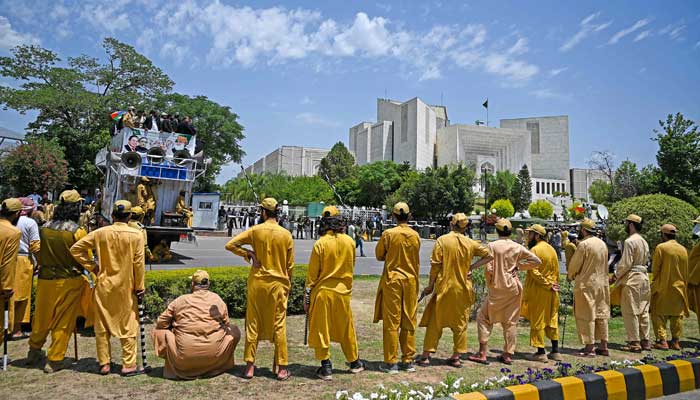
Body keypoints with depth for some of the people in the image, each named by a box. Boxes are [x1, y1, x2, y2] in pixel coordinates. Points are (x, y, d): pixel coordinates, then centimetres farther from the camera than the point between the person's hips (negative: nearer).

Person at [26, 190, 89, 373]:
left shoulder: (45, 228, -3)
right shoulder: (77, 232, -16)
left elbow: (39, 255, 10)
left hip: (45, 279, 4)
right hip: (69, 281, -4)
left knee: (42, 317, 21)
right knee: (63, 322, 8)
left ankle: (34, 352, 38)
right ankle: (55, 360, 15)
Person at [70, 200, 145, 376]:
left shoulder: (100, 233, -4)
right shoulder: (136, 235, -10)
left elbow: (76, 249, -1)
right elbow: (139, 263, -9)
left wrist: (91, 266, 7)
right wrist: (140, 287, 0)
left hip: (104, 285, 2)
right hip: (126, 287, -2)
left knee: (102, 325, 13)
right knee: (128, 326, 7)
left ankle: (104, 364, 20)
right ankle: (128, 365, 9)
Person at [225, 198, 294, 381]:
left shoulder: (255, 230, -5)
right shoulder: (286, 234, -2)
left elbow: (230, 245, -8)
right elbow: (290, 265, 2)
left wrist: (248, 253, -1)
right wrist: (287, 285, 14)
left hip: (257, 283, 0)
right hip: (278, 284, 0)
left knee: (253, 324, 9)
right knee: (279, 326, 6)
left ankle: (250, 366, 15)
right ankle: (281, 368, 10)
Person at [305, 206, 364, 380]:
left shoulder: (320, 243, -12)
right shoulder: (349, 241, -3)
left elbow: (312, 272, -8)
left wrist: (307, 295, -1)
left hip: (322, 291, -3)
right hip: (343, 291, 3)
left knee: (321, 329, 8)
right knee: (346, 328, 17)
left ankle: (326, 368, 11)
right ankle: (355, 362, 31)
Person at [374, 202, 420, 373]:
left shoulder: (388, 234, -9)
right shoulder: (415, 235, 1)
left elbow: (379, 256, 2)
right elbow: (415, 258, 11)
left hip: (392, 280, -3)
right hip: (411, 280, 3)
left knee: (391, 322, 2)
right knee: (409, 321, 11)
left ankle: (391, 362, 6)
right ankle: (408, 361, 19)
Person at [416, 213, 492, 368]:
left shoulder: (442, 240, -8)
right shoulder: (470, 243, 1)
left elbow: (435, 265, -10)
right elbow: (489, 256, 7)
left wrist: (430, 285, -1)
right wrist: (472, 266, 5)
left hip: (444, 287, -2)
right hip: (463, 289, 2)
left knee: (435, 323, 6)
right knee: (460, 323, 13)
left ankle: (426, 356, 8)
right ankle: (456, 357, 18)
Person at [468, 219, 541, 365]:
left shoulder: (492, 246, -10)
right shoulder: (517, 247, 0)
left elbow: (488, 269, -12)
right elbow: (536, 261, 2)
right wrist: (519, 266, 4)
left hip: (497, 288, -4)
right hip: (514, 288, 4)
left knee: (483, 317, 7)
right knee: (510, 321, 12)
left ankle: (482, 353, 3)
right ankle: (508, 354, 17)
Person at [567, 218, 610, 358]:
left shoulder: (584, 244, -15)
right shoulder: (602, 244, 7)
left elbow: (575, 264, -10)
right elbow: (604, 264, 13)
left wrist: (570, 276, 8)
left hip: (586, 284, -7)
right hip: (602, 283, 8)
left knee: (586, 316, -1)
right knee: (601, 314, 13)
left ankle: (589, 347, 1)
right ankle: (604, 346, 19)